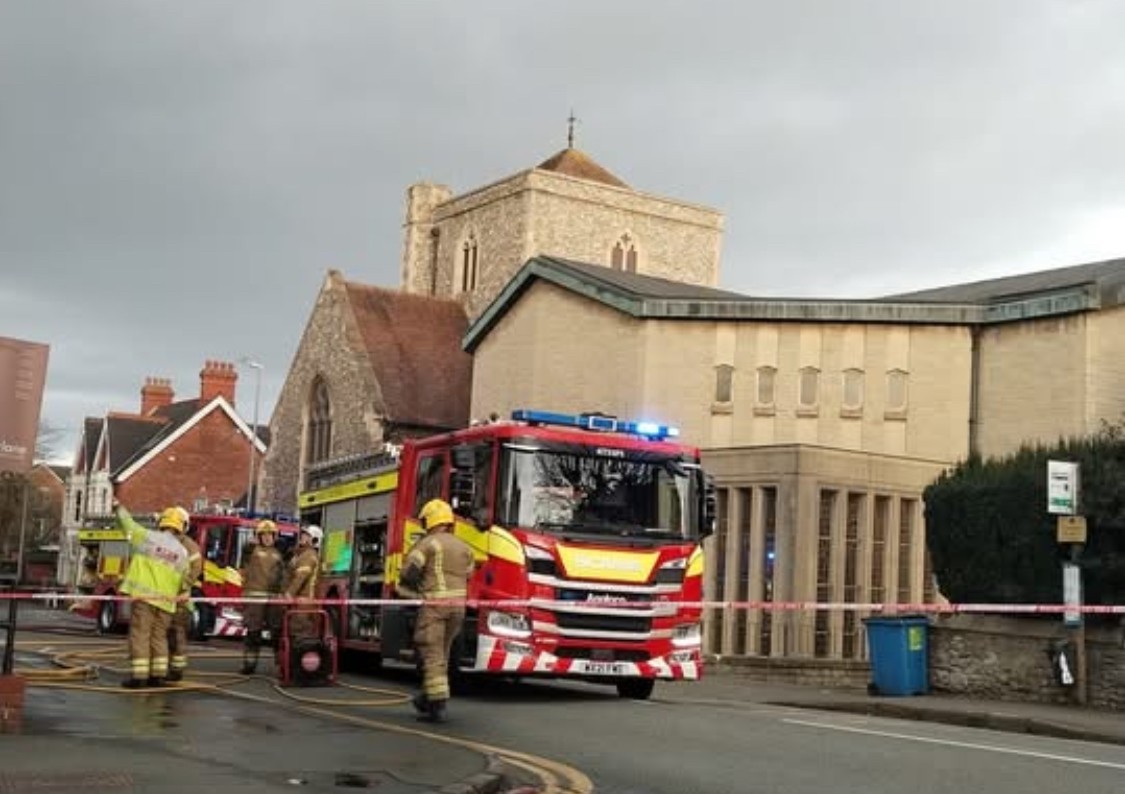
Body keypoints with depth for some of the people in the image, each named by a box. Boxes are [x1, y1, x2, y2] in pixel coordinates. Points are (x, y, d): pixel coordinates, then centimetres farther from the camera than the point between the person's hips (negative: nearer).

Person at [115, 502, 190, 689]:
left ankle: (139, 676, -7)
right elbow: (184, 580, 15)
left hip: (144, 596, -4)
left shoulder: (148, 537, -1)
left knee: (139, 635, -3)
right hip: (166, 600, 4)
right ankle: (158, 675, 11)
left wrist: (118, 507, 31)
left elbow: (128, 523, 13)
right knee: (159, 637, 13)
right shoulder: (182, 552, 9)